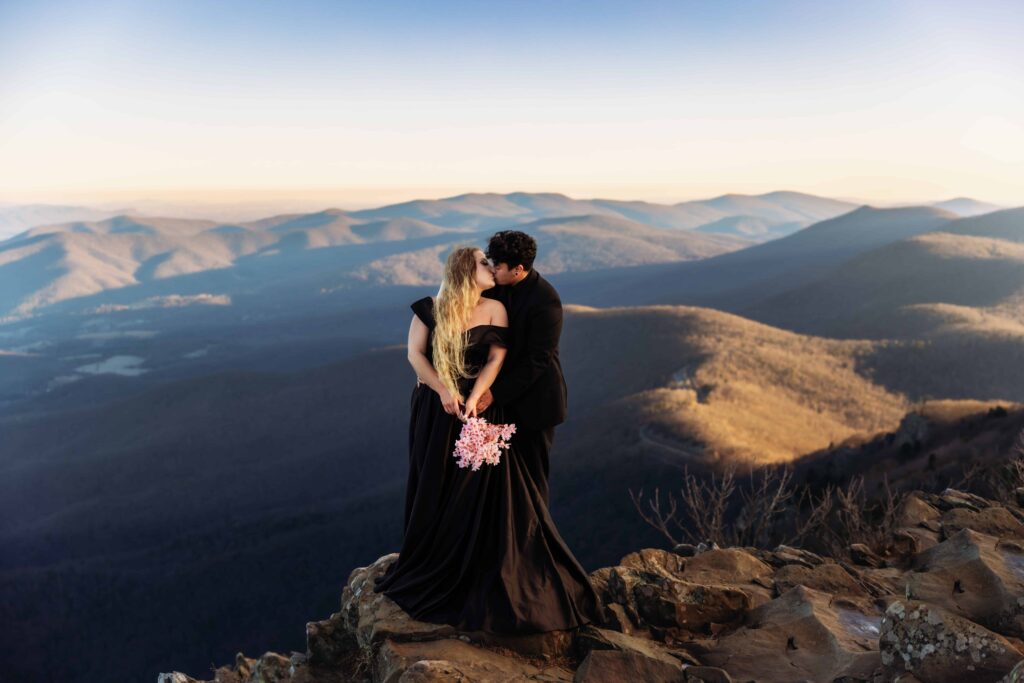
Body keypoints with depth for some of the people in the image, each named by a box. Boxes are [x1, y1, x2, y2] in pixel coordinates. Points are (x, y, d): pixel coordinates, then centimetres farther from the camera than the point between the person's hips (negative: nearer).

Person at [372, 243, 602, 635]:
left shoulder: (494, 309, 0)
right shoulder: (430, 309, -2)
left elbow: (497, 359, -7)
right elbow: (415, 354, -8)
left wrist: (474, 397, -21)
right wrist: (445, 392, -19)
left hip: (479, 411, 1)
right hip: (435, 412, 0)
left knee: (480, 494, 2)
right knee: (434, 494, 8)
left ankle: (479, 579, 13)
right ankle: (430, 573, 22)